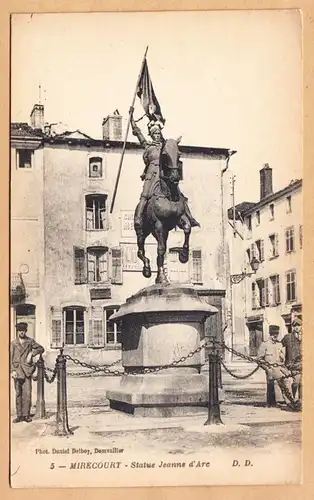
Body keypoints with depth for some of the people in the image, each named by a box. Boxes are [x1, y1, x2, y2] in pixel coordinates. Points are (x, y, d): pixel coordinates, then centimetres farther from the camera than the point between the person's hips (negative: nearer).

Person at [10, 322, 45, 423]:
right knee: (18, 394, 3)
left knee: (27, 393, -6)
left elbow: (41, 349, 12)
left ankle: (26, 415, 1)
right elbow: (10, 358, 5)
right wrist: (12, 370, -6)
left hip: (27, 370, 0)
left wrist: (32, 353, -4)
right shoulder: (13, 343, 8)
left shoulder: (30, 341, 9)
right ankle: (19, 415, 8)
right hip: (17, 370, 1)